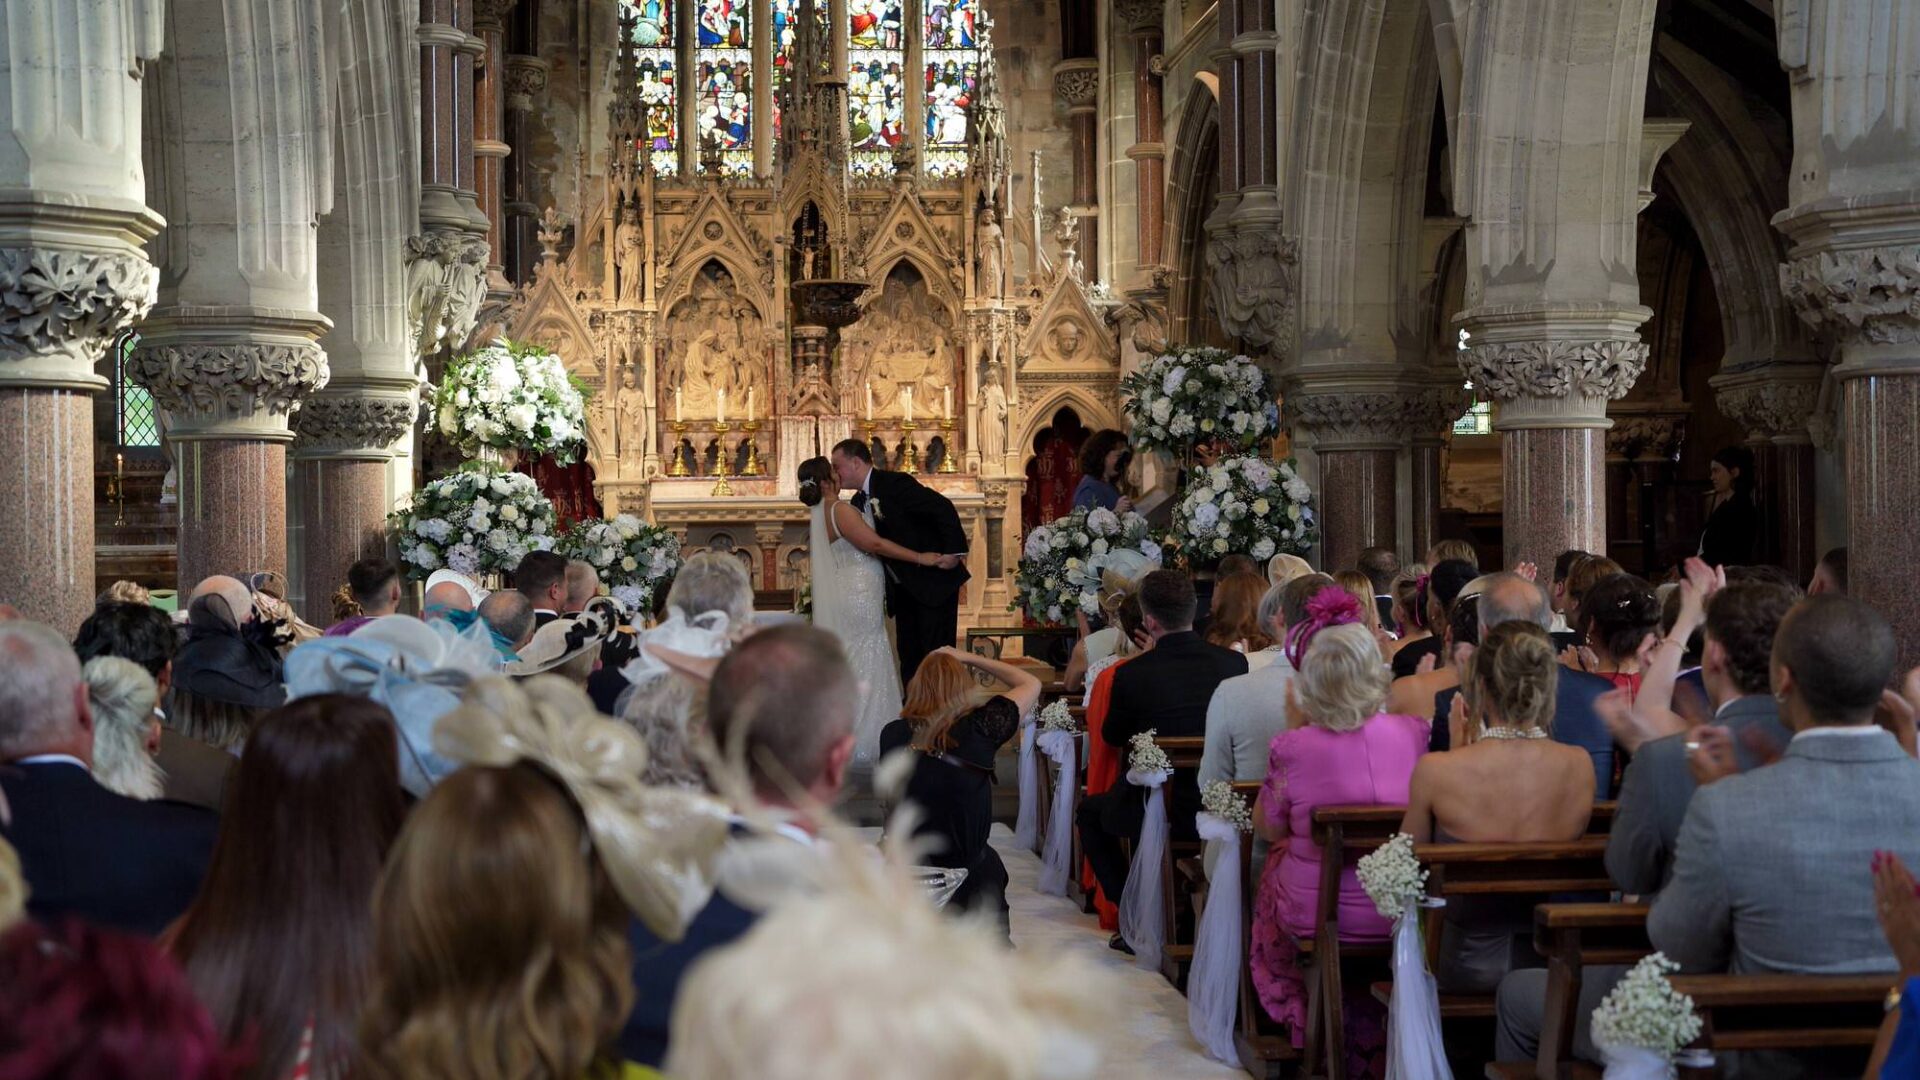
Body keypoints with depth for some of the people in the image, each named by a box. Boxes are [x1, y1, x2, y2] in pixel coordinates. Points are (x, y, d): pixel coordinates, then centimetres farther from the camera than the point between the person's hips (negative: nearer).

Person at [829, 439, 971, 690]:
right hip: (904, 589, 9)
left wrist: (955, 552, -24)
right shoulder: (859, 502, 11)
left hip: (934, 581, -9)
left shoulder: (894, 483, -16)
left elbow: (942, 507, -22)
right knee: (909, 660, 10)